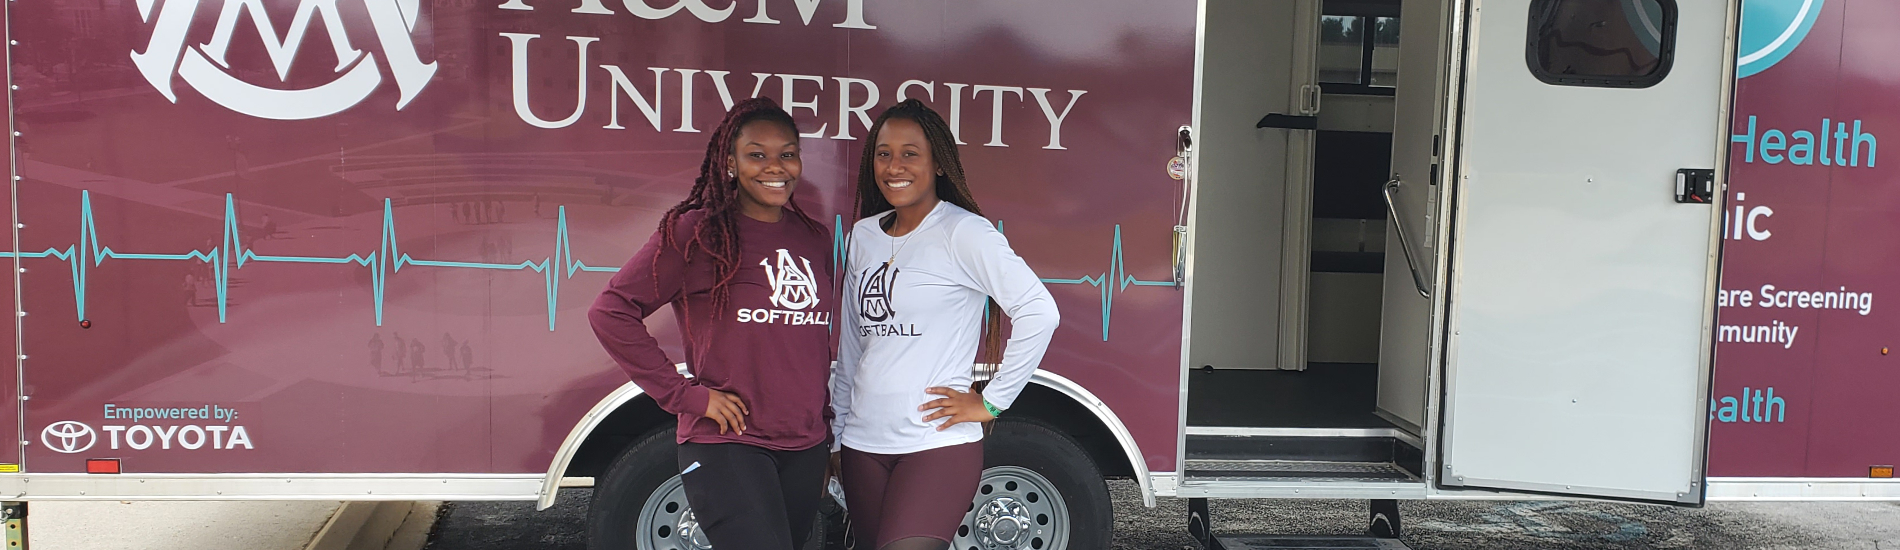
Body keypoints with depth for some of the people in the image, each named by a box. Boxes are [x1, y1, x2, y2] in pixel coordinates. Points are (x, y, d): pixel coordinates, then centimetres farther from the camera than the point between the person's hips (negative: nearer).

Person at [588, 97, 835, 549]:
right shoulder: (696, 232, -8)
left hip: (805, 450, 6)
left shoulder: (816, 240, 10)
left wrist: (825, 432, 15)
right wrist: (684, 394, -13)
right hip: (727, 446, -6)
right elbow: (611, 312, -10)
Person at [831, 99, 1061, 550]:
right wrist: (837, 433, 17)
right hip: (862, 445, 6)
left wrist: (992, 402, -11)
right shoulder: (864, 235, 10)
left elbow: (1040, 313, -14)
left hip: (938, 444, -6)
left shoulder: (963, 232, -8)